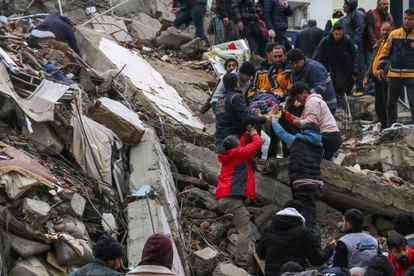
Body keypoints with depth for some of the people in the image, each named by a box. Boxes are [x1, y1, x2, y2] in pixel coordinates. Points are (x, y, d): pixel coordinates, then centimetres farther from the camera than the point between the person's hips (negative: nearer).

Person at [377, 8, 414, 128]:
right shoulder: (394, 34, 6)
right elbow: (386, 51, 12)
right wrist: (381, 67, 4)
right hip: (394, 74, 3)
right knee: (391, 102, 9)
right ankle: (390, 127, 20)